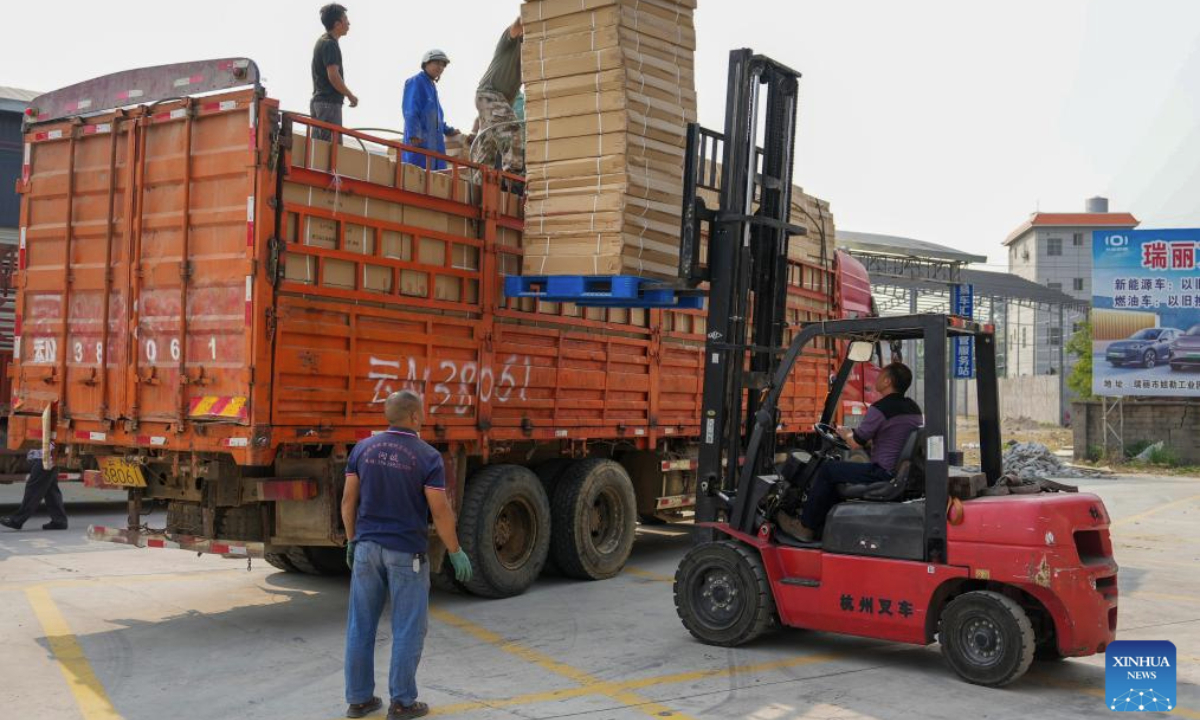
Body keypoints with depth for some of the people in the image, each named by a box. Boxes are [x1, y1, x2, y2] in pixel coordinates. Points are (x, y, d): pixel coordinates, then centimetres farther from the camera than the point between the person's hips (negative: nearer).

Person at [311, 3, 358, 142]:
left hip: (318, 100, 10)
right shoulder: (330, 44, -13)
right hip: (329, 103, -10)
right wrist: (350, 96, -8)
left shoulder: (322, 41, 17)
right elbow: (333, 76, -19)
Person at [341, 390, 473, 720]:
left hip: (367, 547, 5)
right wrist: (456, 552, -1)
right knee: (408, 629, 5)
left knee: (361, 625, 11)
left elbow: (349, 500, 5)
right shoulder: (427, 456, -11)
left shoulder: (362, 448, 2)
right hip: (406, 553, -5)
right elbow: (440, 511, -12)